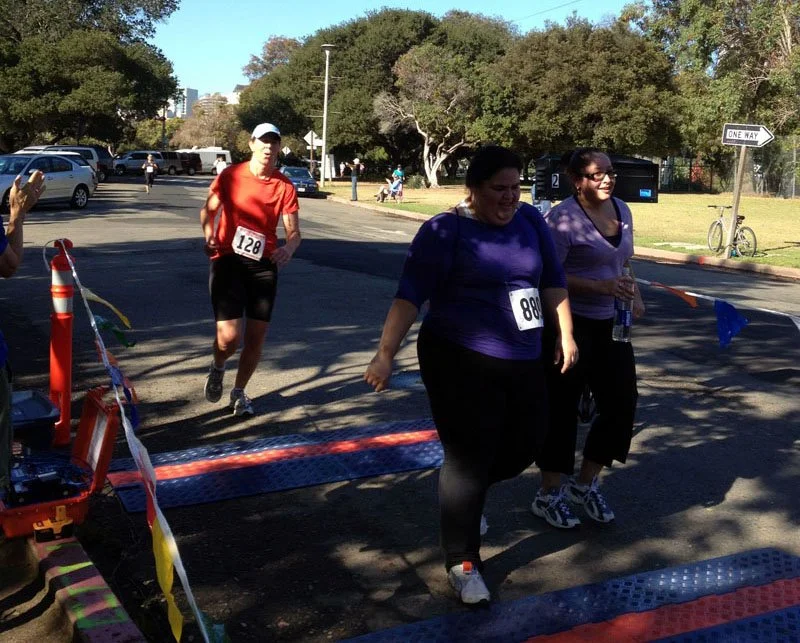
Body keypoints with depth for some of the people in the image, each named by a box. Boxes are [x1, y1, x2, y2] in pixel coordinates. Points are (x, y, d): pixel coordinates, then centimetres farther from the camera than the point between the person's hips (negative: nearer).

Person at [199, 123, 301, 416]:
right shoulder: (231, 175, -2)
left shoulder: (285, 186, 1)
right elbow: (208, 210, 10)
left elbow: (293, 231, 1)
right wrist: (209, 236, -10)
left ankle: (239, 392, 28)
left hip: (264, 263, 2)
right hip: (228, 260, -2)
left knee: (256, 337, 4)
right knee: (229, 336, -13)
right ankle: (217, 368, 25)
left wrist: (289, 248, -22)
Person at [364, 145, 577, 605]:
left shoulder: (530, 221, 6)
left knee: (526, 445, 15)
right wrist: (386, 353, -21)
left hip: (524, 361, 7)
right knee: (469, 456, -3)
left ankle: (465, 496, 44)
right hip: (461, 362, -6)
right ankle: (463, 562, 15)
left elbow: (552, 280, 14)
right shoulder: (445, 231, -10)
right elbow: (410, 295, -14)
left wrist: (565, 335, 11)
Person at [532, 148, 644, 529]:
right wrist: (602, 286, -26)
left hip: (609, 324, 8)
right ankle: (549, 495, 19)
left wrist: (634, 295, 3)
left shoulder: (622, 210, 8)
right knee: (562, 407, 2)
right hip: (570, 325, -7)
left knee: (621, 402, 8)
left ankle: (585, 484, 27)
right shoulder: (563, 218, -16)